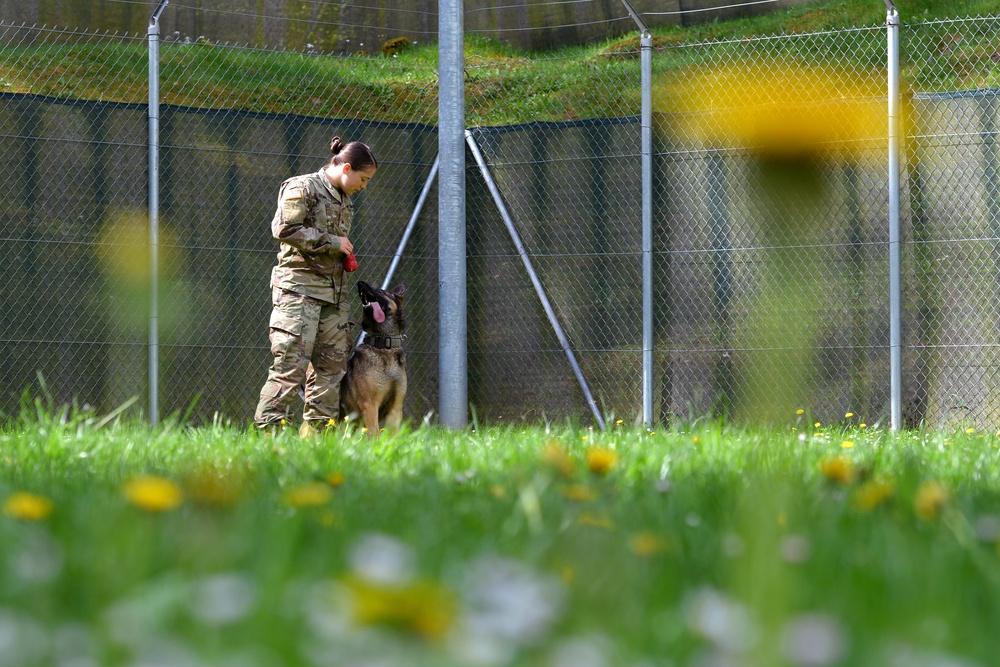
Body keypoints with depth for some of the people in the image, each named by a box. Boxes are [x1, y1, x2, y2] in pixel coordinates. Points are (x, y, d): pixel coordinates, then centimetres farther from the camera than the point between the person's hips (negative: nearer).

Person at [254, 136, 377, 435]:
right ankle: (269, 426, -11)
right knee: (292, 363, -12)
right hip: (299, 286, -9)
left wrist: (347, 254, 12)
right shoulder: (303, 188, -6)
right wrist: (333, 243, -13)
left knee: (333, 362, 5)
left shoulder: (343, 199, 20)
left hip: (333, 291, 9)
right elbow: (285, 229, -17)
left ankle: (317, 427, 10)